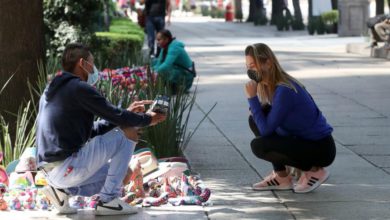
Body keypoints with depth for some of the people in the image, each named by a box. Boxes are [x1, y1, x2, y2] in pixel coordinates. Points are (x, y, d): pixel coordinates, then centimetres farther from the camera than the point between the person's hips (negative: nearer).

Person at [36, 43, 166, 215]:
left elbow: (92, 131, 21)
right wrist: (147, 119, 8)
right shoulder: (80, 88, -10)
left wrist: (127, 113, 20)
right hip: (67, 167, -10)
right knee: (127, 133, -3)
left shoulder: (52, 91, 19)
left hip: (50, 171, 10)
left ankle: (62, 190, 9)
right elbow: (116, 117, -10)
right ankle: (108, 200, -1)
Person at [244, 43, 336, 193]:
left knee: (259, 145, -21)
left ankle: (314, 170, -4)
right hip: (302, 140, 9)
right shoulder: (270, 84, 3)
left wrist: (252, 98, -21)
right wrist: (256, 108, -4)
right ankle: (281, 177, 10)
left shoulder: (284, 90, -26)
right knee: (256, 120, 5)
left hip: (321, 149, -9)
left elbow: (266, 130, -25)